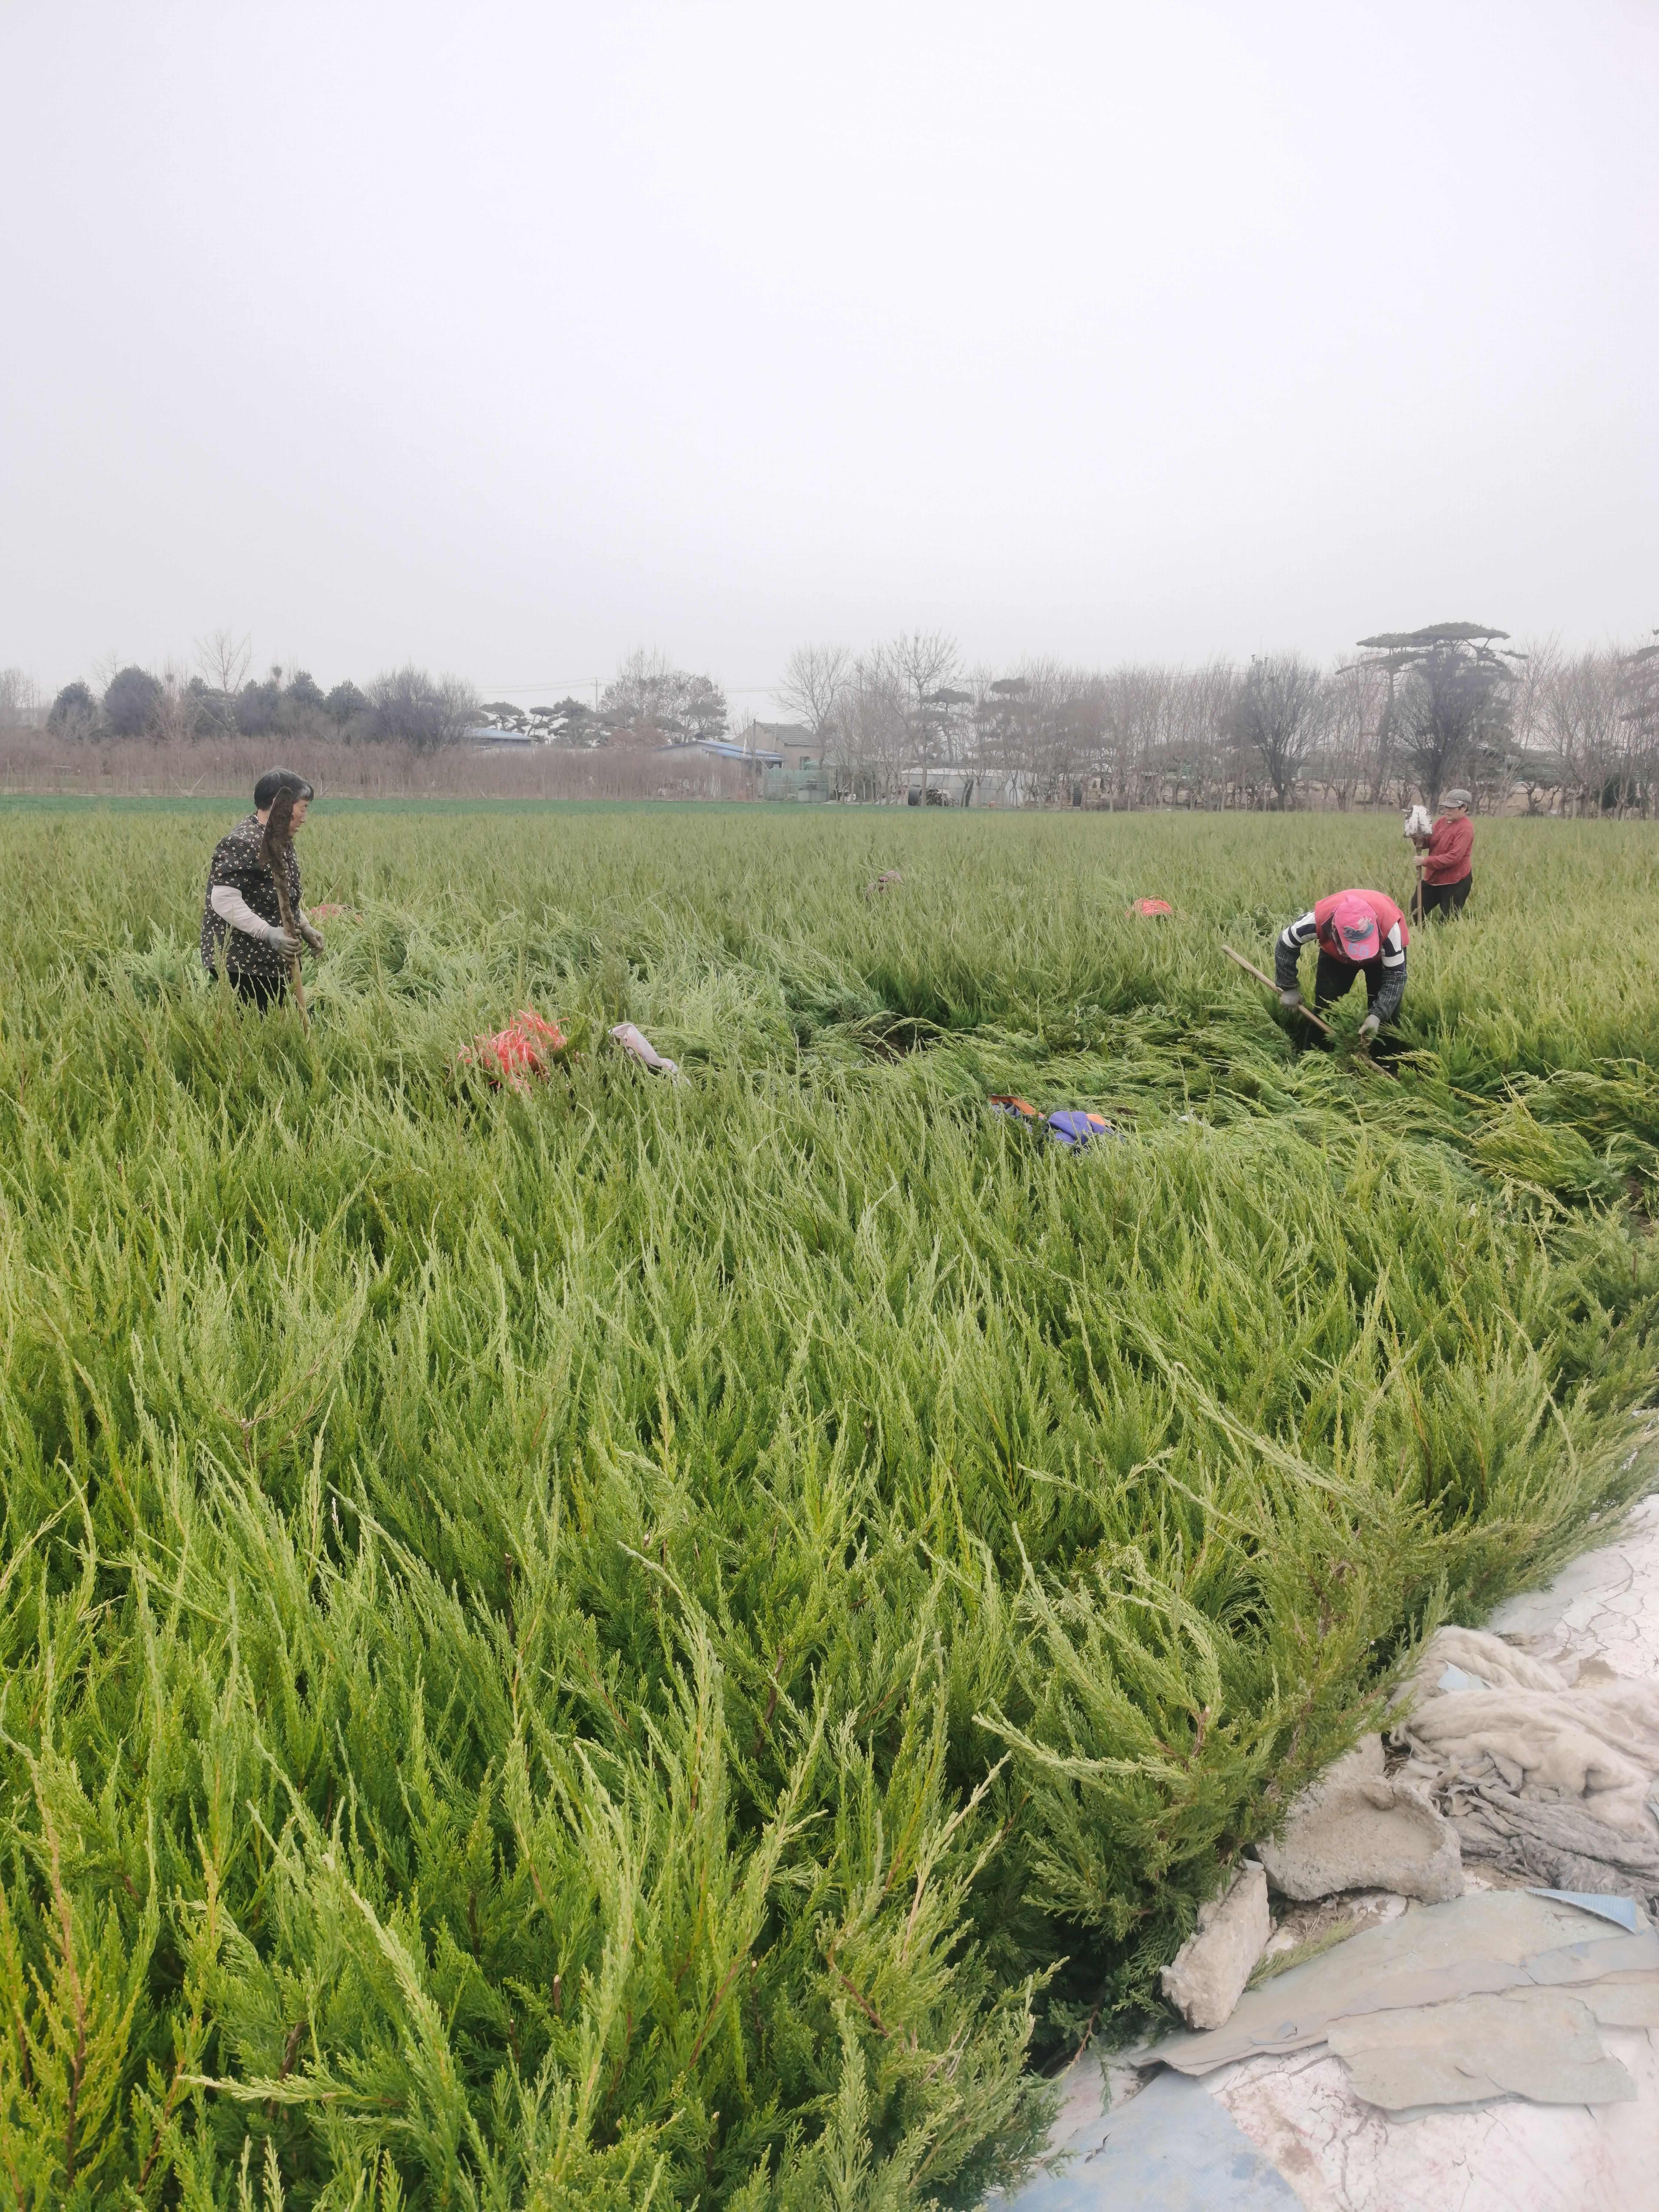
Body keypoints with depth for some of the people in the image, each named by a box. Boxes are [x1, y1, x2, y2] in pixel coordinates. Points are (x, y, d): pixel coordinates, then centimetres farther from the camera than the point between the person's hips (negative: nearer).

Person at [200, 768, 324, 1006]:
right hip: (243, 963, -9)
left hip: (274, 962, 9)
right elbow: (224, 900, -25)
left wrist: (305, 928, 16)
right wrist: (268, 933, -31)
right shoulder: (242, 843, -17)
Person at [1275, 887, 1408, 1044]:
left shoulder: (1389, 926, -45)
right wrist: (1289, 989, -16)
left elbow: (1396, 975, -32)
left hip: (1384, 952, -1)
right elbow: (1285, 945, -20)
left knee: (1387, 1016, -9)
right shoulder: (1318, 920, -42)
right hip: (1334, 952, 1)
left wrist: (1378, 1015, -44)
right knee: (1325, 1005, -3)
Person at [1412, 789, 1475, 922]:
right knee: (1415, 912, 16)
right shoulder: (1442, 821, 4)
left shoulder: (1465, 828, -20)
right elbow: (1430, 843, 12)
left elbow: (1454, 857, -27)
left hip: (1454, 883, -8)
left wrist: (1426, 861, -26)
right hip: (1433, 878, 8)